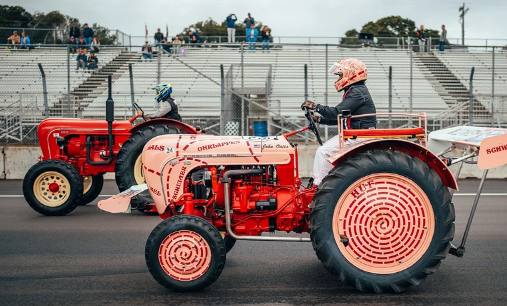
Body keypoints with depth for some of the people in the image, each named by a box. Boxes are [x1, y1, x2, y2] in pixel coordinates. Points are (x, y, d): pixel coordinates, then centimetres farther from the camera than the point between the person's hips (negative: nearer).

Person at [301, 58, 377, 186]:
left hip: (358, 137, -11)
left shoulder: (358, 92, -16)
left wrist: (316, 107, -16)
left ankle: (318, 185, -11)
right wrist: (320, 119, 12)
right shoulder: (354, 91, 17)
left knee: (324, 151, -16)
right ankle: (316, 182, 12)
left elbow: (337, 112, -24)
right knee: (324, 149, 11)